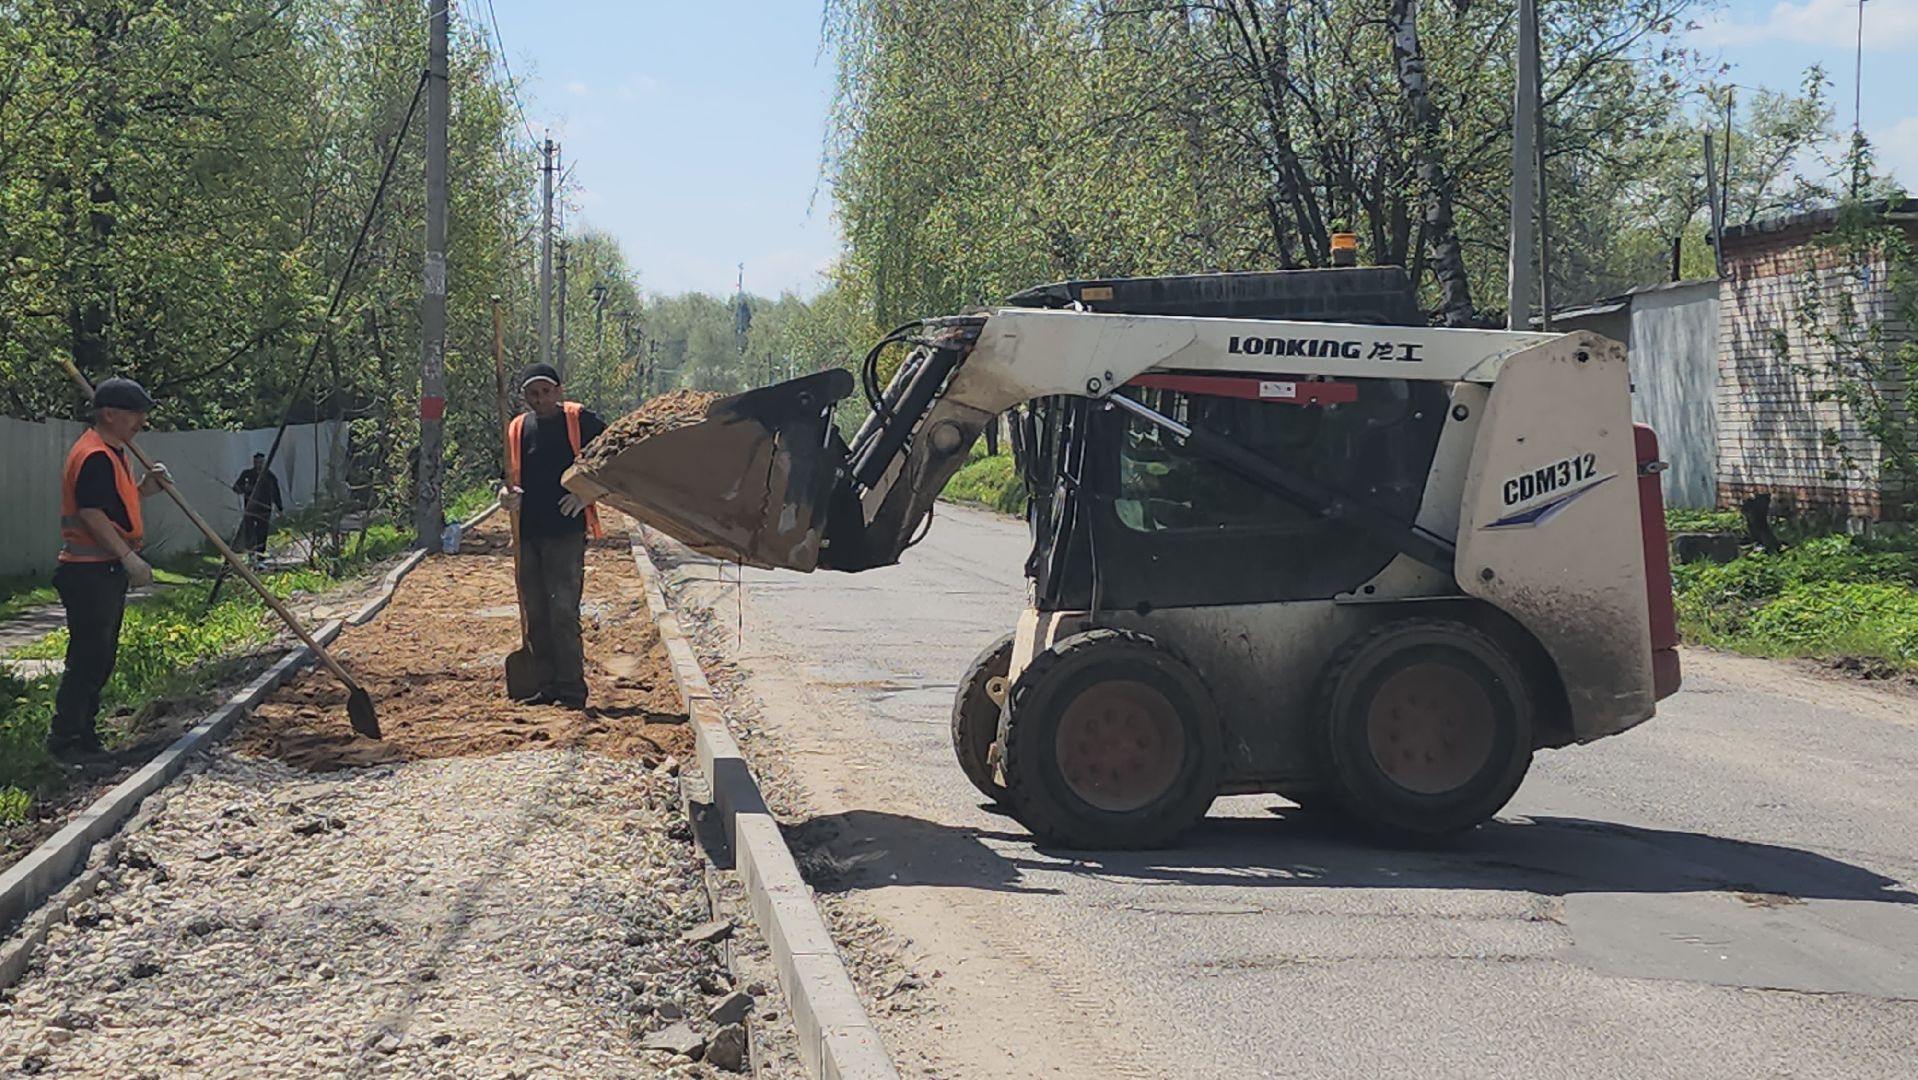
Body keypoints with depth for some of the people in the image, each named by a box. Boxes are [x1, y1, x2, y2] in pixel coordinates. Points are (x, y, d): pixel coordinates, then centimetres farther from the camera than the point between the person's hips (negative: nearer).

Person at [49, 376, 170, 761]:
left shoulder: (113, 453, 17)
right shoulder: (95, 456, -17)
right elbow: (92, 514, -24)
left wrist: (144, 487, 9)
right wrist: (129, 558, -26)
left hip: (108, 570, 11)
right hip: (89, 572, -11)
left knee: (101, 657, 14)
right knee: (88, 657, -9)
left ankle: (83, 735, 22)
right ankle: (64, 739, -4)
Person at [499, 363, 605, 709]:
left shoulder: (578, 420, -2)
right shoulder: (518, 428, 11)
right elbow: (512, 476, 19)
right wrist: (507, 493, -4)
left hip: (566, 529, -5)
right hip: (528, 532, 5)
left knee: (563, 611, -10)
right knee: (535, 614, 8)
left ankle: (571, 689, -5)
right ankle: (547, 686, 15)